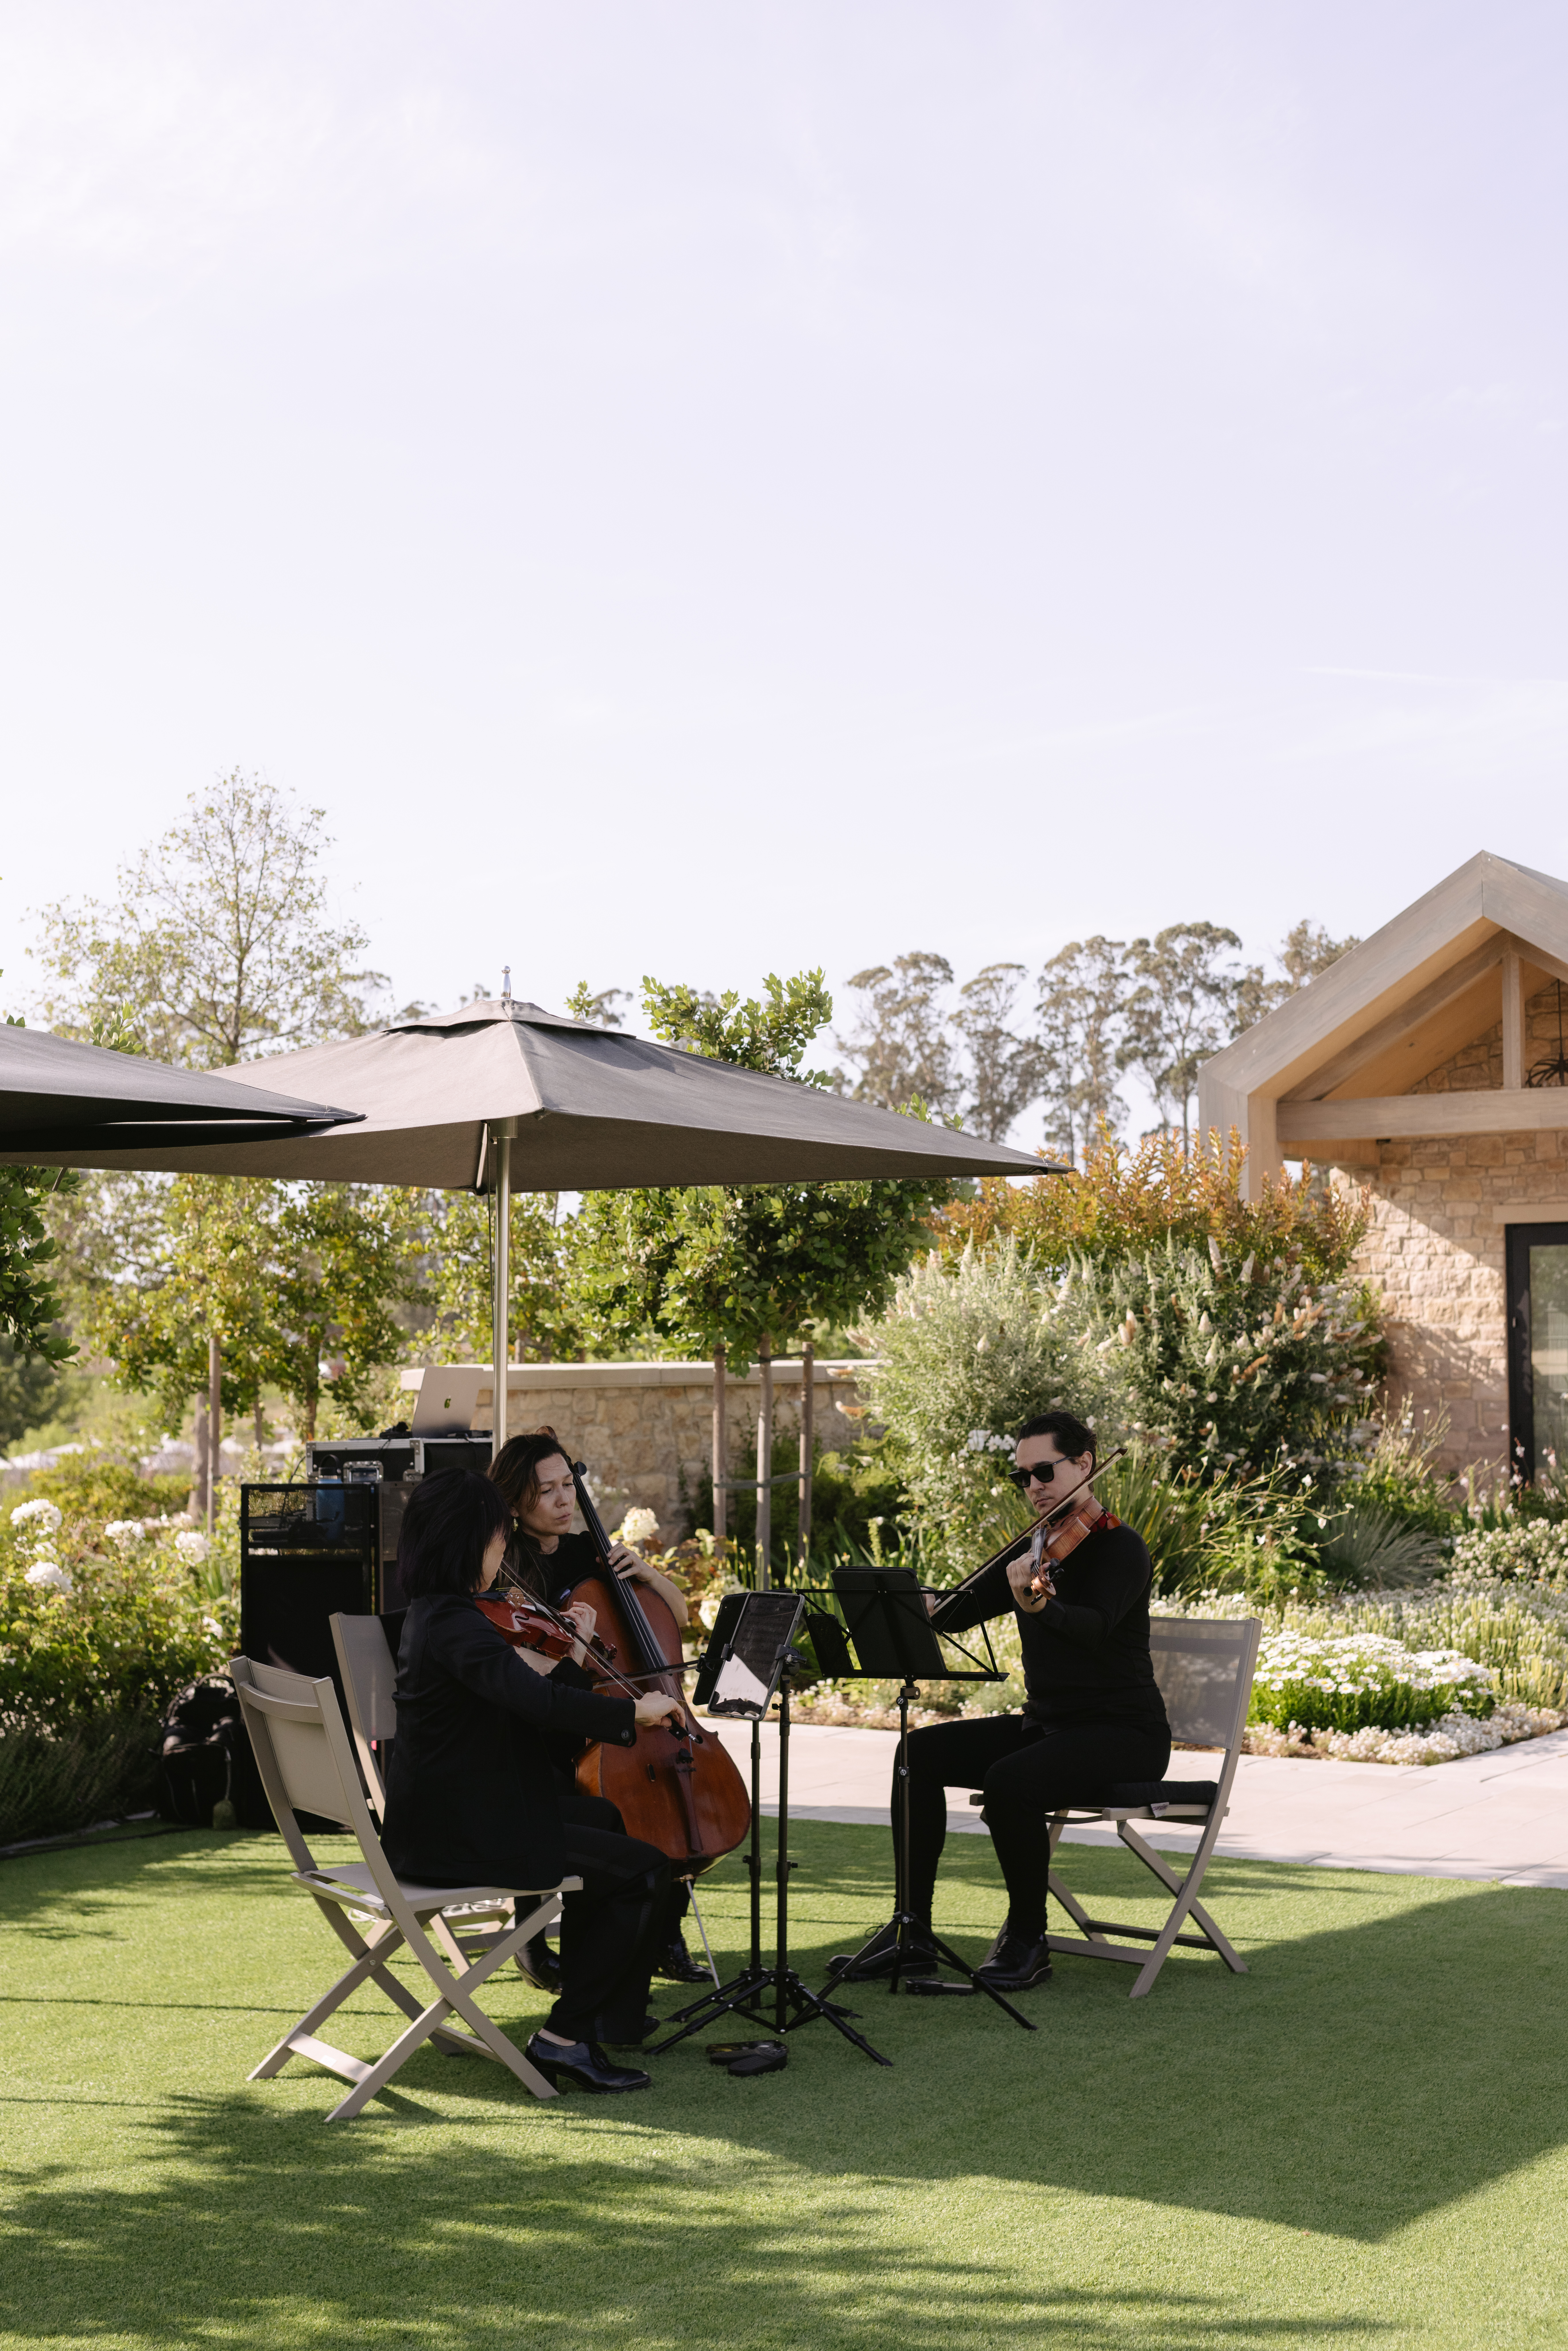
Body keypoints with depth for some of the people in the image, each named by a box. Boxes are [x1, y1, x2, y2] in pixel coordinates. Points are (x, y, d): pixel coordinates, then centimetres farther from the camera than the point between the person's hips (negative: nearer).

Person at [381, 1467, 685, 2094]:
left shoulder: (431, 1613, 12)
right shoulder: (455, 1622, -21)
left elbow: (515, 1692, 22)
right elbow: (539, 1702, -34)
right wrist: (636, 1709, -24)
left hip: (435, 1825, 11)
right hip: (463, 1836, -11)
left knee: (602, 1846, 28)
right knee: (642, 1869, -5)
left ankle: (605, 2013, 36)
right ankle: (566, 2036, -3)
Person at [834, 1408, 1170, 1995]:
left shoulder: (1120, 1548, -12)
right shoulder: (1036, 1549, 11)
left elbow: (1093, 1627, -31)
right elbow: (963, 1609, 10)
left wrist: (1038, 1604, -51)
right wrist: (931, 1606, -13)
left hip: (1125, 1734, -8)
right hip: (1045, 1725, 8)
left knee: (1009, 1780, -32)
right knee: (921, 1752, -8)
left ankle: (1028, 1939, -11)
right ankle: (913, 1929, -3)